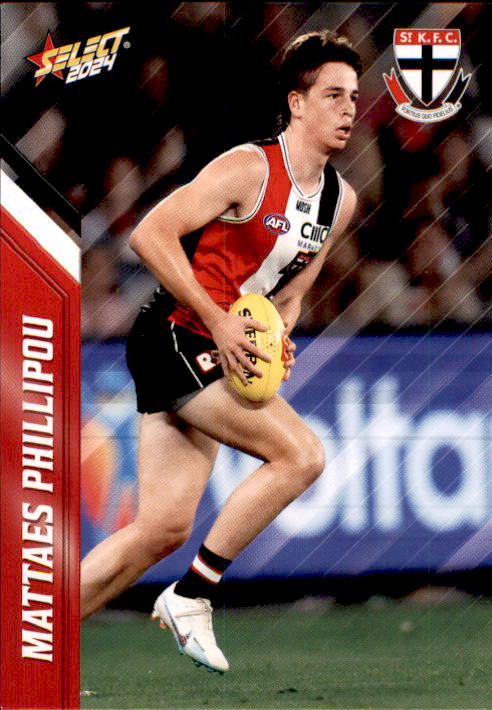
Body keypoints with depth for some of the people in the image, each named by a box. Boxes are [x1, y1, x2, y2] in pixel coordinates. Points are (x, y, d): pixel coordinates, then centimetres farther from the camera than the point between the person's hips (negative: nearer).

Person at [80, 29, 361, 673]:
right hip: (174, 336, -8)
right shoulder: (249, 169, -14)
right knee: (302, 454, -19)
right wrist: (218, 321, -22)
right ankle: (191, 595, -9)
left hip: (218, 355, 8)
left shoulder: (341, 202, 11)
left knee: (164, 528, 3)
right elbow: (151, 234, -19)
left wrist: (277, 339, 1)